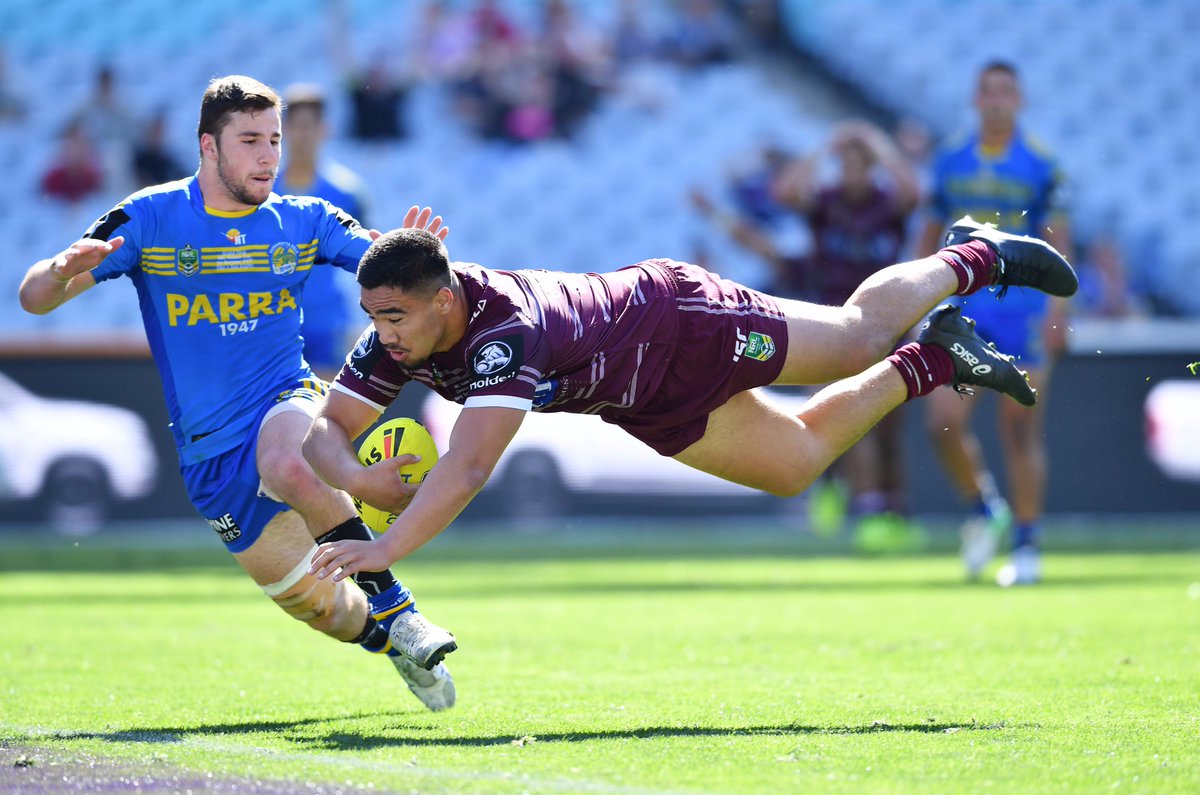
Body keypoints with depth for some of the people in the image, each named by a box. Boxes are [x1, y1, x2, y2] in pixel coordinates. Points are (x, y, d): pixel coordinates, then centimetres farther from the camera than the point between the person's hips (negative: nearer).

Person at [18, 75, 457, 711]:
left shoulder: (304, 221, 2)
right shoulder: (149, 219, -4)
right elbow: (35, 297, -7)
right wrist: (62, 272, -32)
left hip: (289, 403, -1)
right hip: (211, 455, 1)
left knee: (287, 464, -39)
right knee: (310, 603, 3)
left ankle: (394, 607, -27)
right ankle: (393, 640, 35)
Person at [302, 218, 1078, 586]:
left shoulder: (507, 332, -45)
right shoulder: (396, 340, -24)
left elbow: (469, 467, -56)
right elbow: (326, 429, -17)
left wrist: (387, 548, -65)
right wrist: (358, 477, -40)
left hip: (681, 324, -7)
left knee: (863, 335, 15)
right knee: (798, 460, 21)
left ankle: (975, 256, 41)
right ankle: (936, 361, 41)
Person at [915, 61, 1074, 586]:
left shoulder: (1041, 165, -2)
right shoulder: (950, 162, 8)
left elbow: (1059, 243, -3)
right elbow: (931, 233, 15)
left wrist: (1057, 310, -12)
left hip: (1022, 310, -3)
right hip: (962, 309, 3)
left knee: (1021, 432, -2)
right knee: (944, 424, -8)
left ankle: (1026, 544, 8)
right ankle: (982, 508, 18)